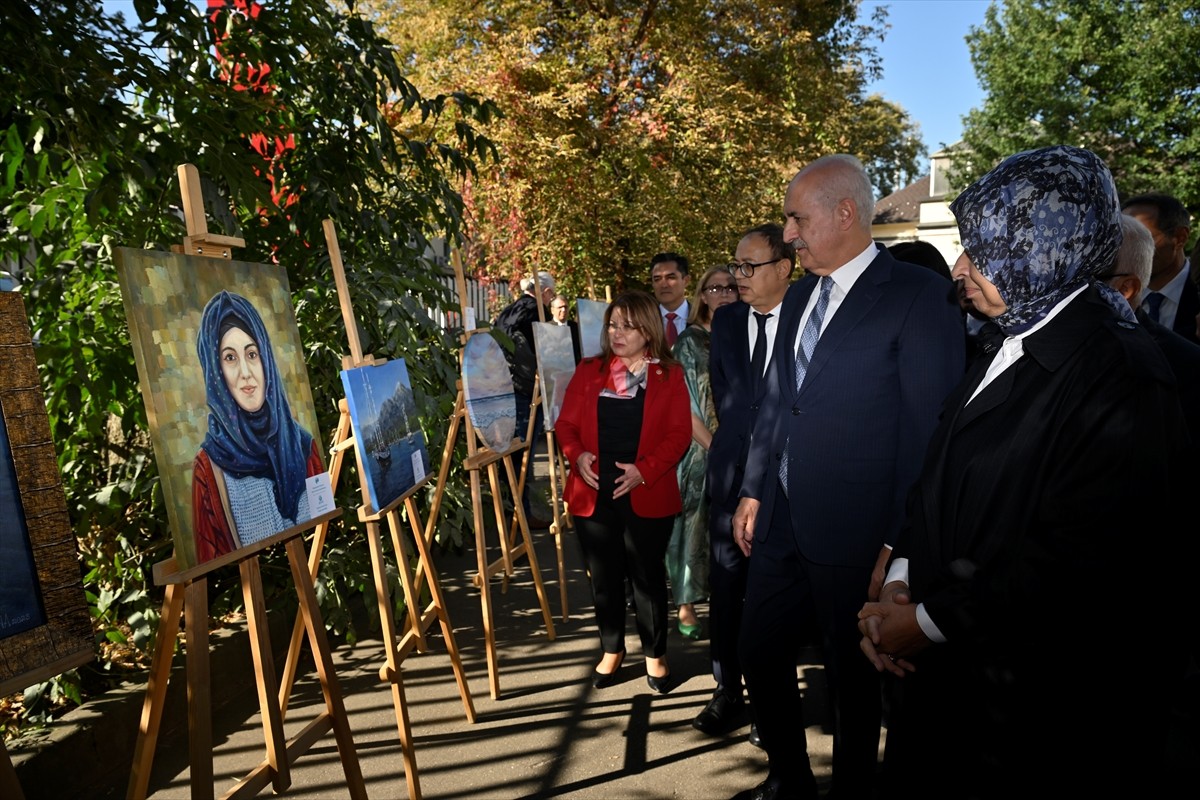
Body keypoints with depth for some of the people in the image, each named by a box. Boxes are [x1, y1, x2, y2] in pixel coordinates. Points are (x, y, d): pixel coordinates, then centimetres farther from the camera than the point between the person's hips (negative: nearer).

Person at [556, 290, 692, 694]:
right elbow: (566, 424, 7)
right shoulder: (588, 371, 7)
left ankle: (655, 655, 28)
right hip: (594, 495, 2)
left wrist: (645, 470, -18)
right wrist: (577, 455, -13)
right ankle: (611, 651, 31)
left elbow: (679, 434, -5)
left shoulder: (670, 375, 0)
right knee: (604, 578, 13)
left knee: (648, 578, 9)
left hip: (647, 496, -2)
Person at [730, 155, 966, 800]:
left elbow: (928, 426, -14)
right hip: (781, 522, 7)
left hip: (855, 532, -6)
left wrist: (900, 543, -14)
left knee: (852, 676, 12)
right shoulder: (799, 297, 11)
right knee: (759, 655, 16)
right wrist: (753, 491, 12)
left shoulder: (918, 295, -12)